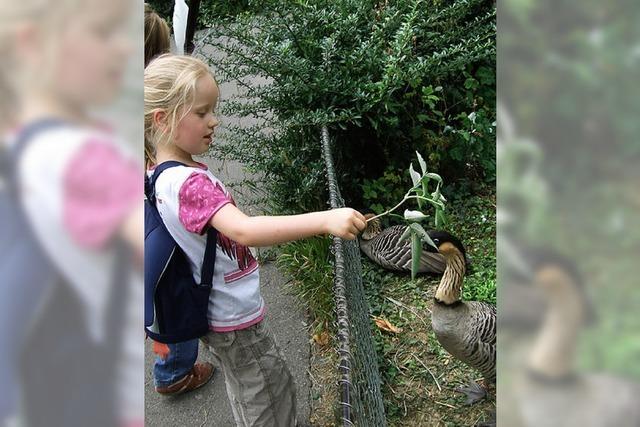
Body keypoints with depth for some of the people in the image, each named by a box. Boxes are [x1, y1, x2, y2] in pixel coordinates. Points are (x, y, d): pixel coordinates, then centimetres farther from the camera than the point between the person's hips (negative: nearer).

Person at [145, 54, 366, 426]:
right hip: (236, 317, -9)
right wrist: (325, 220, -54)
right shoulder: (191, 183, -33)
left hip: (219, 311, 9)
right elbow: (244, 230, -48)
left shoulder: (163, 175, -2)